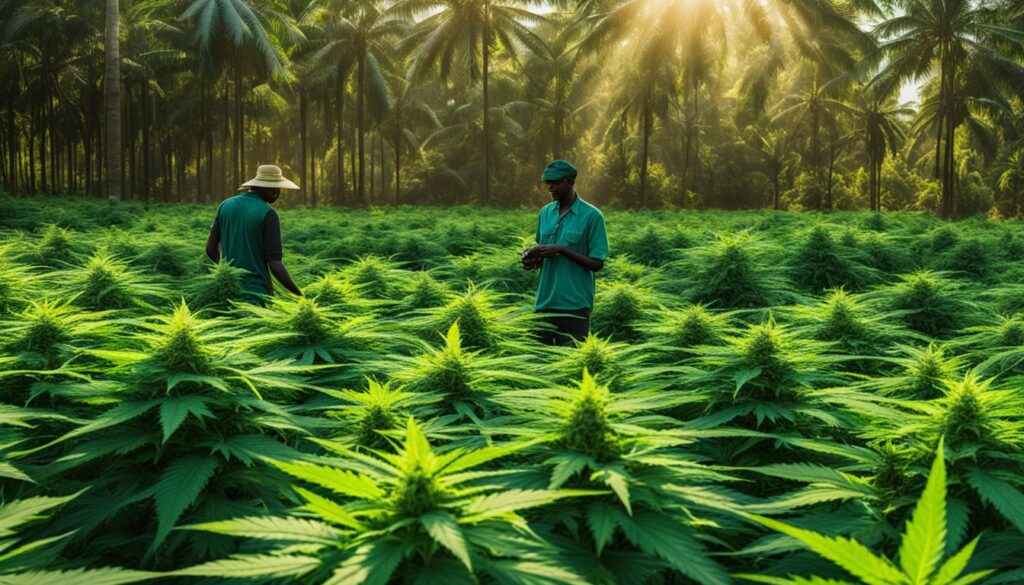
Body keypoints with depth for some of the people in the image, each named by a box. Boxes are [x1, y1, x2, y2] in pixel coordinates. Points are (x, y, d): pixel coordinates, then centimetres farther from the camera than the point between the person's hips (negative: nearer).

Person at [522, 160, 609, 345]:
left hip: (575, 305, -5)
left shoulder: (592, 216, -7)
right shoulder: (545, 212, 10)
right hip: (544, 302, 5)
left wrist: (562, 250, -18)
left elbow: (597, 263, -8)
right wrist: (533, 259, -3)